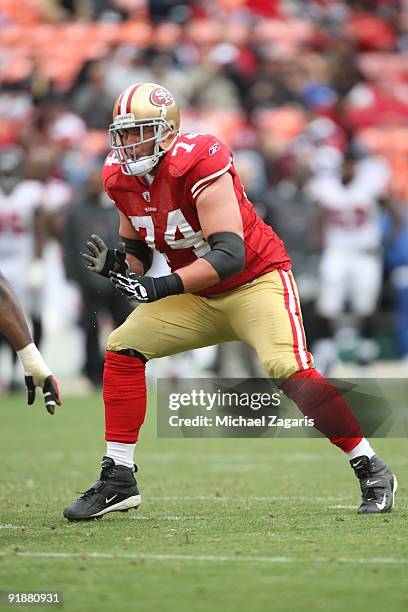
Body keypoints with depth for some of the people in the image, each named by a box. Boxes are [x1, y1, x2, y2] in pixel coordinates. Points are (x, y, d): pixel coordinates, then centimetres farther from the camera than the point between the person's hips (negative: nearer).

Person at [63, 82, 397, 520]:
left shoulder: (198, 164, -27)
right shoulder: (121, 178, -3)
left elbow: (229, 255, -32)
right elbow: (138, 253, 10)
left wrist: (160, 287, -39)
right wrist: (117, 264, -14)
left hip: (256, 279, -7)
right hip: (198, 298, 8)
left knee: (290, 372, -26)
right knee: (122, 348, -5)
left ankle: (372, 471, -11)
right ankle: (118, 480, 0)